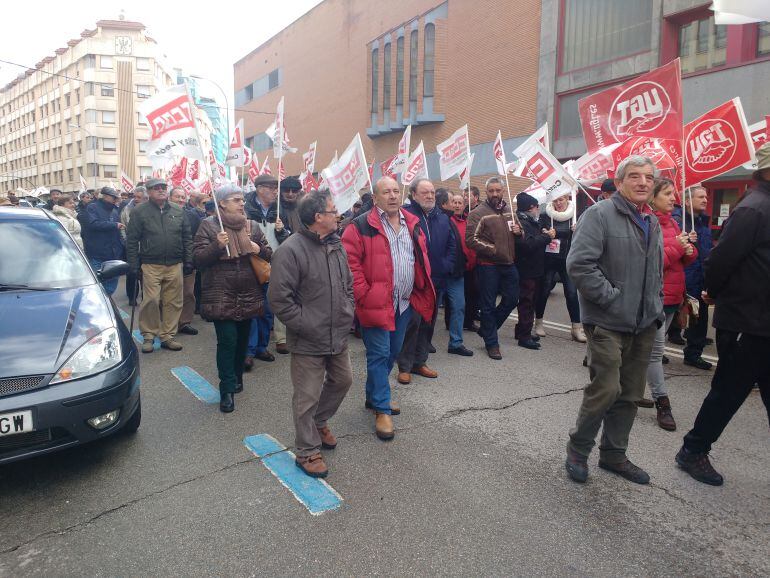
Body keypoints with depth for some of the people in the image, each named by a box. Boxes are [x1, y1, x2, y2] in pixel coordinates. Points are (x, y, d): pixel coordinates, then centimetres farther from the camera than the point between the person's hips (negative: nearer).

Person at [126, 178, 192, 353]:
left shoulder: (177, 211, 11)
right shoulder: (139, 211, 0)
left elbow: (187, 238, 13)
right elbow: (132, 240, -1)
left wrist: (188, 261, 7)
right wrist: (134, 265, -5)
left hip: (175, 265, 3)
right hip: (151, 265, -3)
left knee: (173, 302, 6)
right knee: (151, 301, -7)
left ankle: (167, 336, 18)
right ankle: (148, 335, 10)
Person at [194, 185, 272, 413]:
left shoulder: (252, 226, 9)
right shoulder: (208, 226, -2)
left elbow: (269, 254, 14)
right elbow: (197, 259, -7)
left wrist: (260, 250, -8)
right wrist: (217, 245, -23)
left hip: (249, 296, 4)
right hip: (221, 297, -4)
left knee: (242, 340, 14)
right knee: (227, 341, -9)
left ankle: (237, 377, 35)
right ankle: (227, 390, 1)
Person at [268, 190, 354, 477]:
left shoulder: (336, 245, 5)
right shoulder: (291, 250, -19)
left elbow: (348, 284, 17)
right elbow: (279, 299, -20)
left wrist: (347, 313, 6)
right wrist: (307, 325, -17)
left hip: (338, 335, 8)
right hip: (308, 341, -7)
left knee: (342, 380, 22)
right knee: (308, 396, 5)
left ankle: (319, 422, 46)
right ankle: (308, 451, 23)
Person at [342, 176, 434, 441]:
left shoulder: (412, 223, 11)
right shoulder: (362, 226, -9)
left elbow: (422, 258, 20)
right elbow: (350, 261, -14)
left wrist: (421, 289, 11)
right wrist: (362, 294, -17)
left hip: (406, 302, 7)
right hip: (377, 302, -7)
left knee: (393, 352, 16)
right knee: (379, 355, -1)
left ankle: (374, 396, 34)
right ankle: (382, 409, 9)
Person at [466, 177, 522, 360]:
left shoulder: (509, 211, 11)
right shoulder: (478, 213, -9)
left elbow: (519, 232, 25)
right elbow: (471, 239, -17)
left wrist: (519, 231, 2)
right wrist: (492, 249, -16)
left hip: (509, 264, 6)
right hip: (488, 265, -6)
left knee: (512, 299, 12)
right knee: (488, 305, 3)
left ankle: (487, 329, 31)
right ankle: (491, 343, 16)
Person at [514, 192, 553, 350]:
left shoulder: (530, 222, 17)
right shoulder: (522, 223, -16)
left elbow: (536, 240, 26)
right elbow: (528, 244, -28)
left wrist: (544, 234, 7)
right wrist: (547, 237, -19)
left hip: (534, 269, 10)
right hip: (526, 270, -10)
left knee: (529, 301, 16)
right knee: (527, 302, -6)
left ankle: (523, 331, 25)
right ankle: (524, 336, 0)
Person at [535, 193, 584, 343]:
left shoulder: (574, 216, 3)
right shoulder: (545, 216, -1)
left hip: (567, 260, 1)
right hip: (549, 259, -1)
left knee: (572, 292, -3)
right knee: (544, 290, 7)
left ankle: (577, 328, 3)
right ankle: (538, 322, 23)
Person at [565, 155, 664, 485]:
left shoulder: (653, 223, 16)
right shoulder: (600, 214, -9)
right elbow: (578, 264, -20)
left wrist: (657, 308, 13)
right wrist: (612, 298, -18)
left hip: (644, 324, 8)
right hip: (608, 323, -7)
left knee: (630, 394, 12)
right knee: (606, 390, -7)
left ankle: (614, 454, 28)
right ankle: (578, 449, 15)